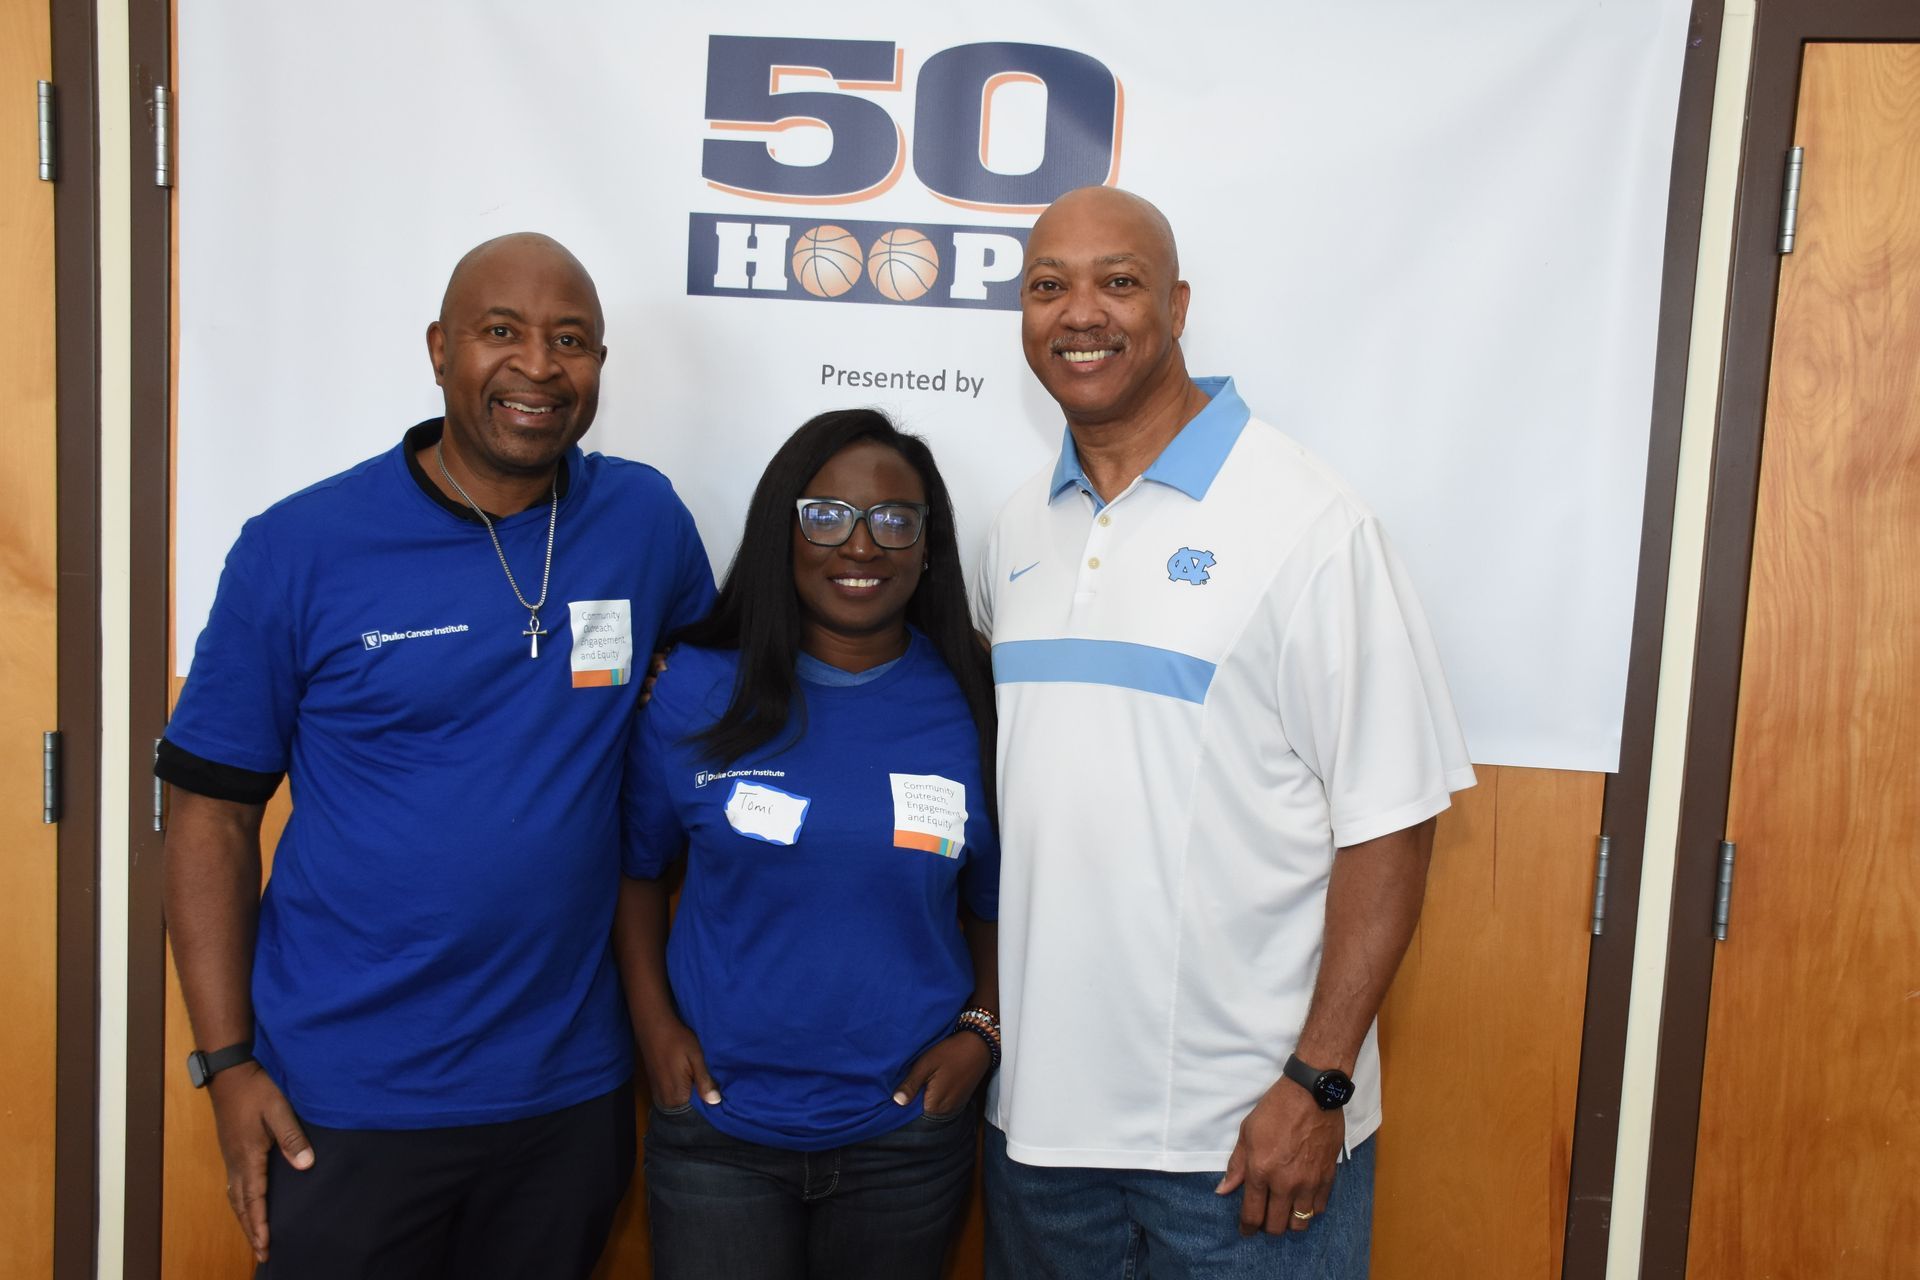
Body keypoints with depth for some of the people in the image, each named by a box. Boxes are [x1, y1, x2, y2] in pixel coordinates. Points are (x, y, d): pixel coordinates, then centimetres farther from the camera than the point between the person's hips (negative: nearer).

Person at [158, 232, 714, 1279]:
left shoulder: (647, 521, -2)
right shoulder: (299, 547, -8)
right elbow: (213, 813, -3)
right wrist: (225, 1062, -7)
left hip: (571, 1091, 3)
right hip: (343, 1107, -2)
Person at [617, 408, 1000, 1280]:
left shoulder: (973, 709, -4)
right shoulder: (700, 690, -5)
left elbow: (997, 903, 6)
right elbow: (635, 866, 5)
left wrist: (983, 1029, -6)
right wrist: (653, 1022, -4)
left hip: (905, 1135, 1)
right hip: (715, 1125, 0)